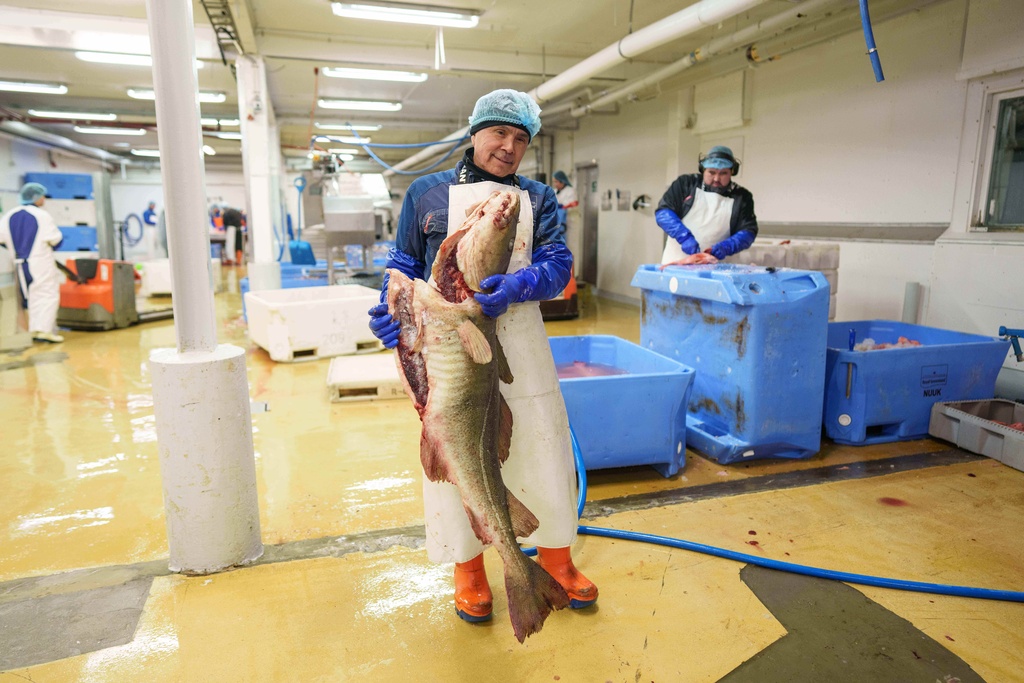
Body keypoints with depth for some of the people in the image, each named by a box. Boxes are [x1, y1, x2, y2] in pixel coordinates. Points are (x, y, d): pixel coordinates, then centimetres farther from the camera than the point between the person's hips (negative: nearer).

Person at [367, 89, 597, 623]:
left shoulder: (538, 198, 11)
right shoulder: (427, 192, 7)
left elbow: (558, 263, -2)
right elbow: (404, 264, 7)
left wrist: (516, 286, -23)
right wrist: (395, 309, -14)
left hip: (519, 345, 2)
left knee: (541, 448, 8)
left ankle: (555, 557, 32)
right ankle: (468, 568, 28)